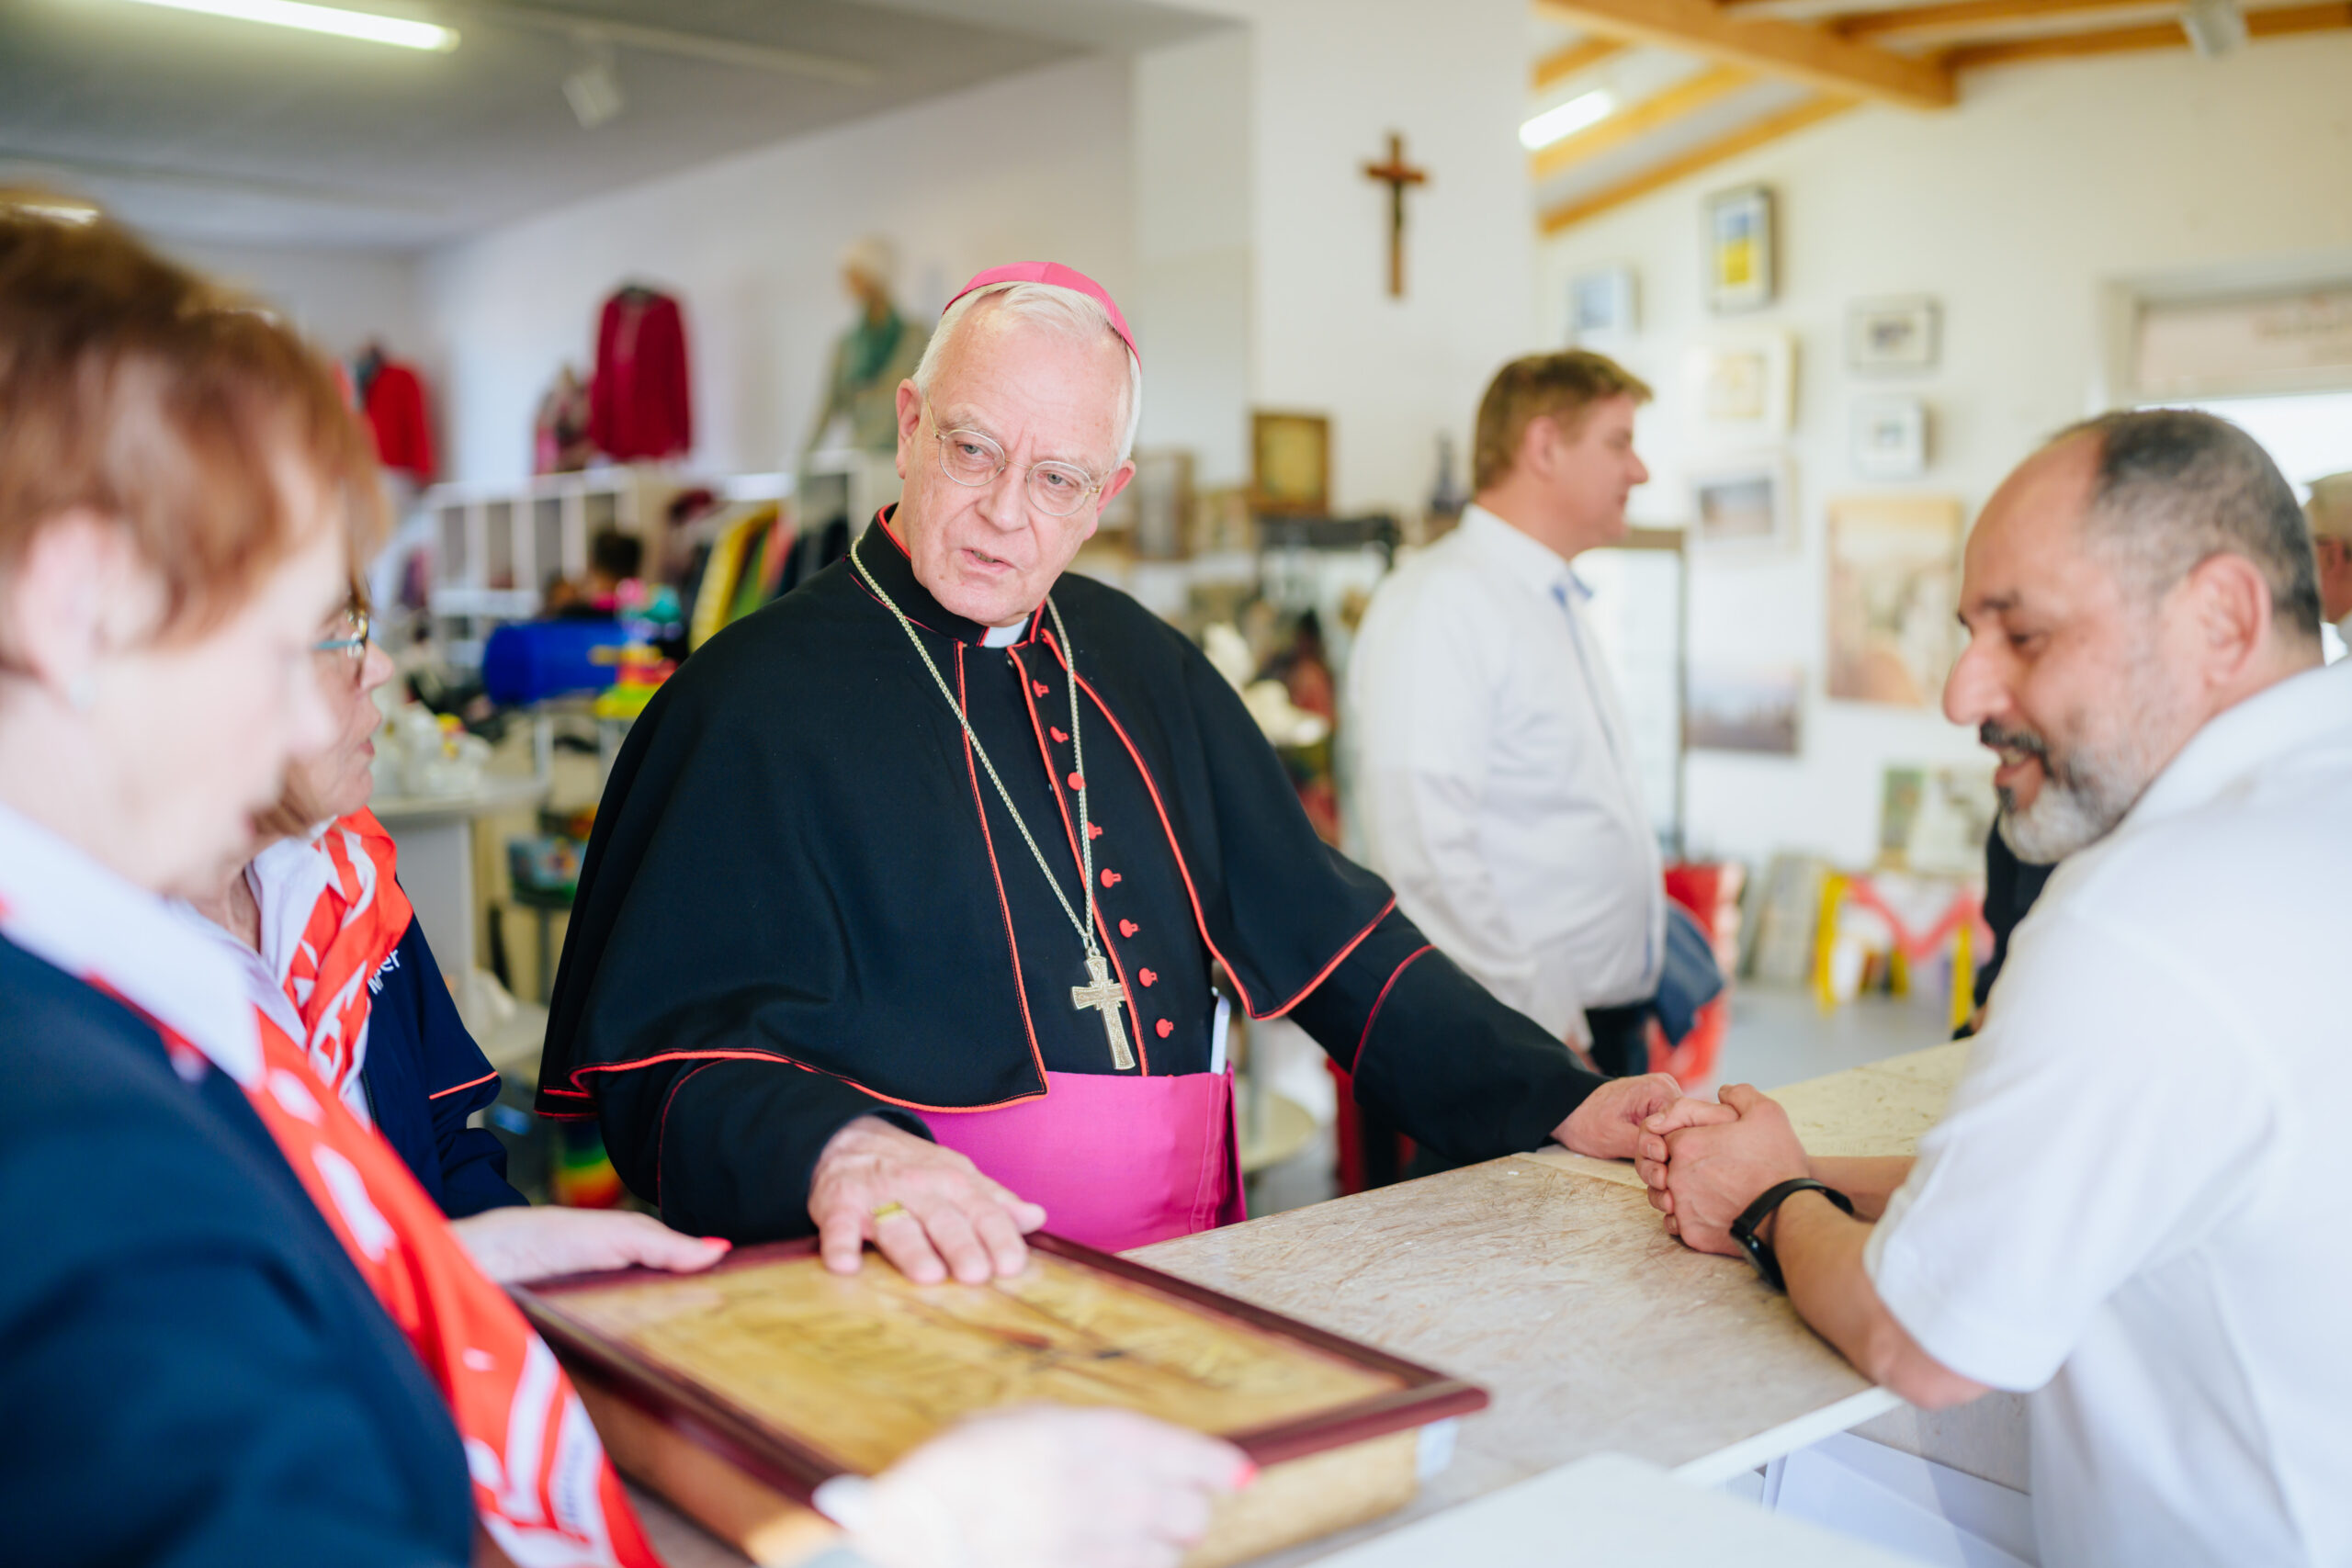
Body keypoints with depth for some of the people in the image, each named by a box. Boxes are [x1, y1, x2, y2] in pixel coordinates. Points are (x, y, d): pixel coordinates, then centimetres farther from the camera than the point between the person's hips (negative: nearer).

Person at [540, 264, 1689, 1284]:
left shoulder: (1143, 671, 14)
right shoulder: (756, 698, -5)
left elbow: (1326, 932, 17)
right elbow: (669, 1048, -12)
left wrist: (1566, 1105, 10)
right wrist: (833, 1149, -33)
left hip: (1187, 1291, 3)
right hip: (930, 1299, -3)